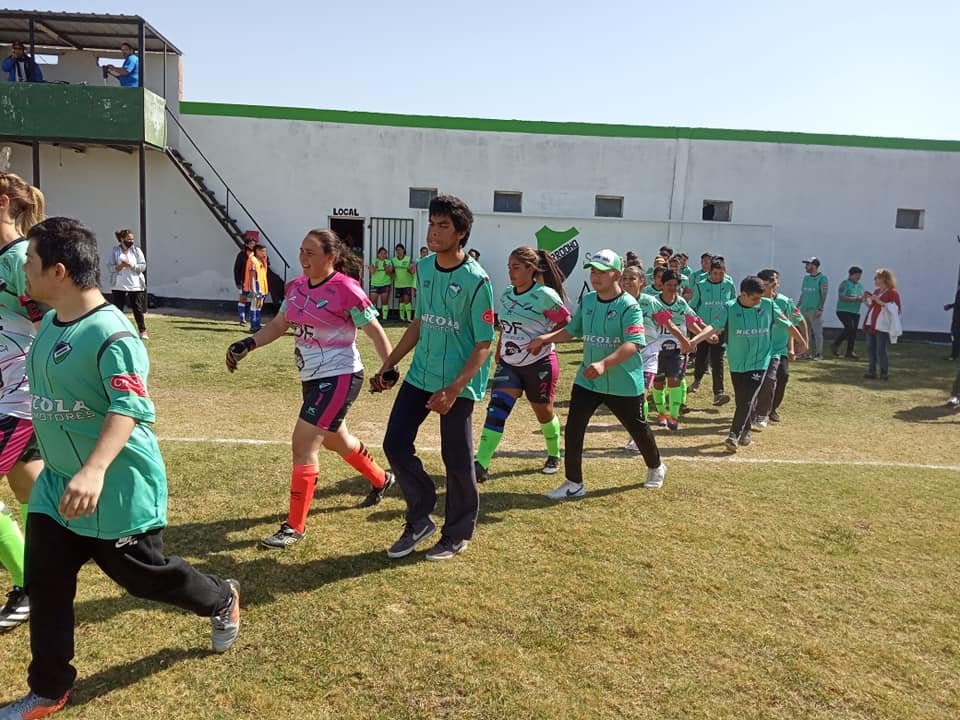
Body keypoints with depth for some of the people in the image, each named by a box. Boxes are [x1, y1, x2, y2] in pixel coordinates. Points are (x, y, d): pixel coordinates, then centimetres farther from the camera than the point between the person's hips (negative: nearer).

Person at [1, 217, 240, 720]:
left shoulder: (110, 333, -24)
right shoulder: (50, 323, 5)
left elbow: (131, 408, -34)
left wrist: (95, 470, -46)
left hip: (119, 488, -8)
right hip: (57, 484, 8)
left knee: (143, 575, 10)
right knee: (44, 584, 10)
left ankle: (222, 600, 37)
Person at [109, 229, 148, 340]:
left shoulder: (137, 250, 2)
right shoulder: (115, 251, 1)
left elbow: (143, 266, -4)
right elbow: (111, 267, -2)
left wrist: (130, 265, -17)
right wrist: (120, 266, -20)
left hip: (135, 286, 0)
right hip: (118, 286, 0)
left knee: (137, 310, 3)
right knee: (118, 310, 5)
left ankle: (142, 331, 14)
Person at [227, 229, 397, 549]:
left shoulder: (345, 289, -17)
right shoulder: (296, 287, 4)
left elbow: (375, 332, -14)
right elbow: (278, 325, 14)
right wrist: (247, 344, 0)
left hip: (339, 378, -9)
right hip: (311, 378, 9)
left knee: (303, 443, -12)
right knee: (335, 440, 24)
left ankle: (294, 526, 2)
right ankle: (381, 480, 50)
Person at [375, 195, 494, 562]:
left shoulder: (476, 280, -15)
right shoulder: (424, 268, 5)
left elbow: (484, 344, -13)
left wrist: (453, 390, -22)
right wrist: (388, 366, 14)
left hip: (458, 384, -6)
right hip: (420, 375, 7)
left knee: (456, 460, 4)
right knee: (395, 444, 5)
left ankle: (458, 534, 25)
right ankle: (420, 520, 24)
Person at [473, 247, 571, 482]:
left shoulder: (545, 295, -16)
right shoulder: (506, 295, 4)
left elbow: (566, 323, -10)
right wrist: (499, 349, 16)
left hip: (539, 364, -5)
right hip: (508, 363, 5)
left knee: (544, 412, 12)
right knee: (496, 410, -10)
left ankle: (554, 456, 38)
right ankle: (480, 465, -14)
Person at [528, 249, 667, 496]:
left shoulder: (629, 305, -16)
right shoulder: (586, 300, 4)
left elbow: (634, 344, -28)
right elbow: (572, 331, 16)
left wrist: (604, 364, -41)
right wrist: (546, 338, -1)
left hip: (624, 383, -5)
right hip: (587, 380, 5)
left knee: (637, 428, 14)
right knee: (572, 429, -4)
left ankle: (656, 468, 43)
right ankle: (574, 484, 10)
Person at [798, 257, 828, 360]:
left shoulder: (822, 278, -6)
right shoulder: (806, 277, 15)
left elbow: (824, 294, -10)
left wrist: (820, 309, -16)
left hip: (815, 310, -7)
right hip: (804, 309, 7)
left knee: (817, 332, -3)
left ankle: (819, 354, 3)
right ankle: (805, 353, 16)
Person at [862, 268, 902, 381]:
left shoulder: (892, 292, -7)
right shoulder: (876, 291, 16)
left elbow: (893, 309, -17)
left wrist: (880, 302, -22)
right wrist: (866, 300, 7)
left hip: (882, 326, -8)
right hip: (870, 325, 8)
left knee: (881, 350, -6)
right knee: (870, 349, 7)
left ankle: (884, 373, 4)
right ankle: (871, 372, 13)